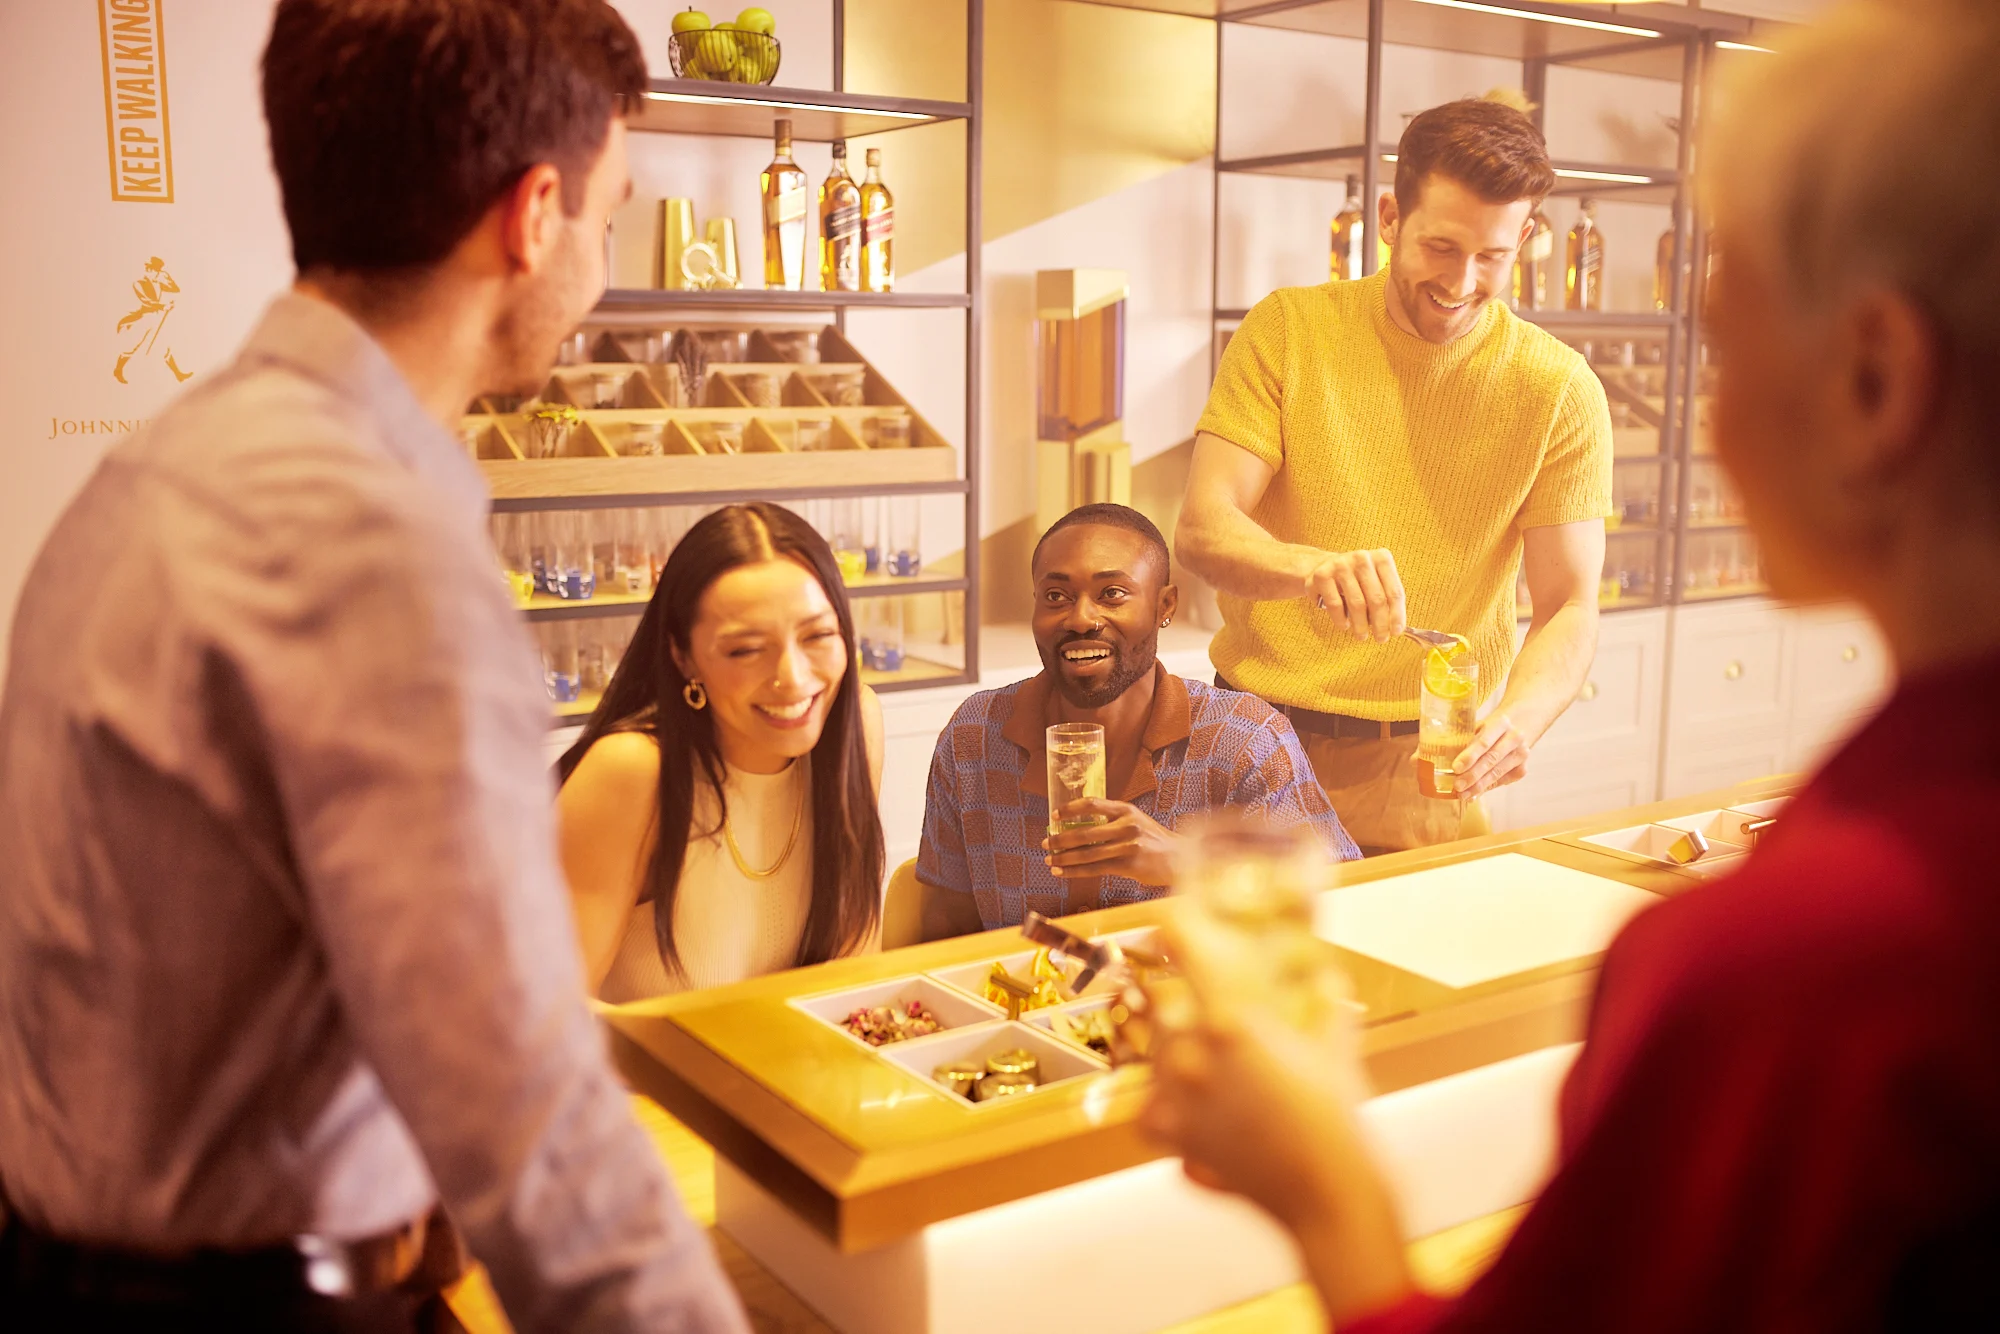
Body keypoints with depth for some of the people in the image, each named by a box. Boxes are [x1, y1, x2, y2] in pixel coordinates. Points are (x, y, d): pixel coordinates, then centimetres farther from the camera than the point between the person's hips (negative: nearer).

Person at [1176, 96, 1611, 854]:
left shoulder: (1559, 391, -2)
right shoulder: (1286, 331, -2)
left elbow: (1569, 607, -5)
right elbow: (1202, 529, -11)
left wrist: (1517, 722, -26)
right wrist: (1311, 568, -33)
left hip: (1426, 768, 1)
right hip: (1259, 742, 0)